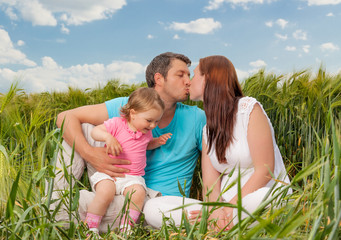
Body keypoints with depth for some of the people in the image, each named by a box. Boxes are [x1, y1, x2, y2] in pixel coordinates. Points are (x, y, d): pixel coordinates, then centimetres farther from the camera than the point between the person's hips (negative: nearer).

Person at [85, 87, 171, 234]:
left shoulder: (147, 132, 11)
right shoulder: (117, 124, -7)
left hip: (133, 176, 4)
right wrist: (108, 137, -29)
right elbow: (95, 131, -8)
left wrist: (158, 141, 11)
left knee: (138, 193, -27)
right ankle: (90, 228, -10)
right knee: (105, 193, -30)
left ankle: (126, 228, -13)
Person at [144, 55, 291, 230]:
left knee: (258, 199, -44)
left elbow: (265, 169, -12)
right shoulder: (208, 130, 13)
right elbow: (210, 183, 1)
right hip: (227, 204, 5)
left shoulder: (249, 108, -5)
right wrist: (215, 209, -22)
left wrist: (229, 208, -20)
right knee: (154, 207, -15)